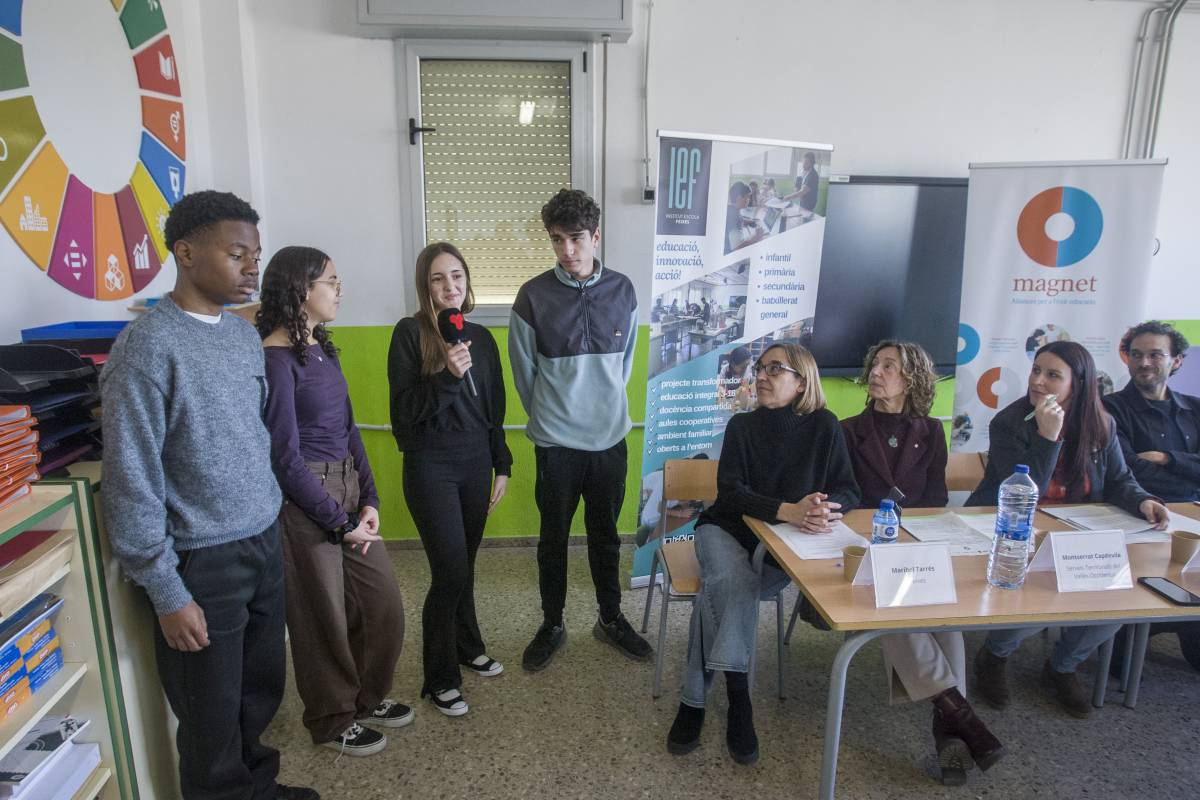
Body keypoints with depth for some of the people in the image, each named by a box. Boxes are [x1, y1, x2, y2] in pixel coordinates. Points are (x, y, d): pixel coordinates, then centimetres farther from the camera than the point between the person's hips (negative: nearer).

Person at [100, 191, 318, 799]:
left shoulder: (245, 334, 5)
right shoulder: (147, 347, -16)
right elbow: (131, 482, -16)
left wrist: (271, 524, 15)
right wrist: (167, 594, -14)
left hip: (266, 545, 7)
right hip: (203, 562, -6)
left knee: (264, 690, 20)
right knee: (214, 718, 11)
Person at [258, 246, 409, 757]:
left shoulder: (322, 348, 9)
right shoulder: (276, 358, -16)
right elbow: (286, 458, -18)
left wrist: (369, 499, 4)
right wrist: (341, 523, -12)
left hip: (347, 487, 8)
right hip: (303, 499, -8)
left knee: (384, 603, 15)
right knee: (324, 618, 10)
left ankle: (369, 697, 38)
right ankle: (333, 721, 33)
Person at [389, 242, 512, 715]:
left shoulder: (481, 337, 7)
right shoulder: (410, 333, -8)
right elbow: (404, 410, -13)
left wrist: (501, 467, 11)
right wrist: (446, 376, -26)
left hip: (475, 463, 5)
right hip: (430, 466, -5)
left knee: (464, 565, 15)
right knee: (450, 571, -5)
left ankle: (467, 647, 37)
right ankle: (440, 679, 14)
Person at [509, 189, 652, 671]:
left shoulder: (622, 290, -1)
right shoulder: (534, 296, -9)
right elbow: (524, 370, 0)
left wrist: (606, 406, 11)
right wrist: (549, 417, 6)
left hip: (610, 436, 2)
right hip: (556, 441, -2)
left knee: (605, 533, 16)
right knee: (554, 537, 12)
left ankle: (611, 619, 34)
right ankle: (552, 625, 30)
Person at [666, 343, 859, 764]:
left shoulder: (824, 427, -1)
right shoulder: (743, 425, -3)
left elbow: (848, 491, -2)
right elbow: (729, 491, -14)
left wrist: (825, 508, -27)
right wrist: (788, 510, -31)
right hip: (727, 529, 0)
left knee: (720, 592, -27)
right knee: (733, 580, -32)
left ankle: (694, 701, -20)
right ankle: (737, 698, -23)